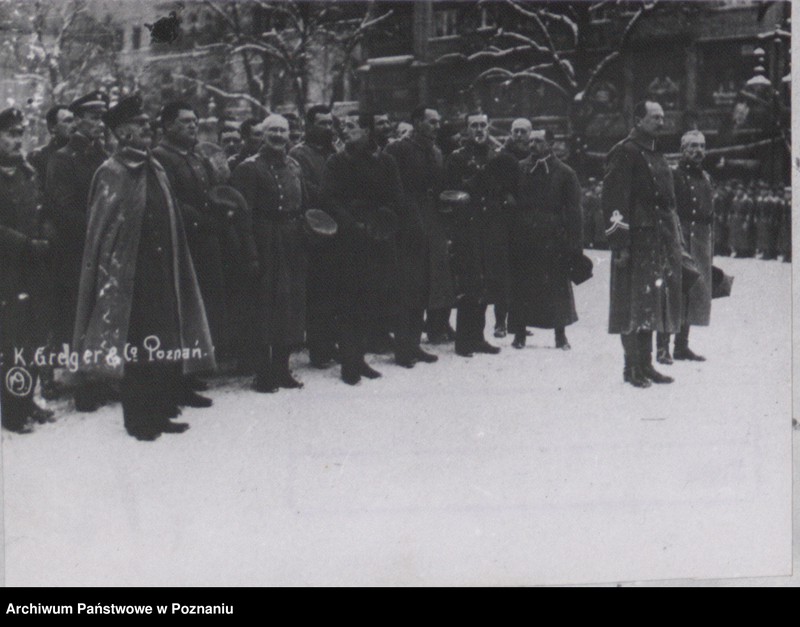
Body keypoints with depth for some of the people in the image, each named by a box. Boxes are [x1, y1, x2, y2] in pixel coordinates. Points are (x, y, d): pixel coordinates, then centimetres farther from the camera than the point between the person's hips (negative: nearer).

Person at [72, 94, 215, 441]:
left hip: (162, 272, 7)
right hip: (127, 274, -7)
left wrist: (174, 267, 11)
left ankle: (162, 412, 18)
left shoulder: (156, 170, 13)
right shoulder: (111, 174, -8)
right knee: (133, 348, 0)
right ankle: (138, 419, 9)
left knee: (168, 346, 8)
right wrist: (108, 267, -15)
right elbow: (99, 231, -9)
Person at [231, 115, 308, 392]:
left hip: (293, 245, 7)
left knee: (292, 304, 9)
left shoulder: (294, 167, 14)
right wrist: (251, 253, -18)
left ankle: (282, 367, 19)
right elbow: (245, 213, -12)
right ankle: (263, 374, 3)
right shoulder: (250, 168, -6)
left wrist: (304, 243, 10)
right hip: (266, 243, -6)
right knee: (265, 304, -4)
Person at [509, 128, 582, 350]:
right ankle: (519, 333, 13)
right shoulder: (519, 169, 7)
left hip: (554, 239, -1)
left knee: (557, 285, 2)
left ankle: (560, 334, 13)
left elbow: (574, 212, 2)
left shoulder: (564, 173, 3)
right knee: (521, 286, 3)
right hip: (523, 238, 1)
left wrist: (575, 244, -5)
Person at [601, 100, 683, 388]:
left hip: (661, 242, 9)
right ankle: (632, 367, 3)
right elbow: (614, 201, -15)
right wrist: (619, 244, -20)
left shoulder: (657, 155, 18)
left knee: (651, 305, 11)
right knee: (634, 306, -4)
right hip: (636, 240, -8)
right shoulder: (624, 154, -9)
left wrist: (673, 242, 18)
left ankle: (646, 365, 17)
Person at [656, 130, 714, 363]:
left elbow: (710, 213, 19)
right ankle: (662, 347, -4)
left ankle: (682, 345, 17)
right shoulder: (673, 176, -5)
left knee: (694, 295, 9)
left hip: (701, 242, 7)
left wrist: (710, 246, 15)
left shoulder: (706, 178, 16)